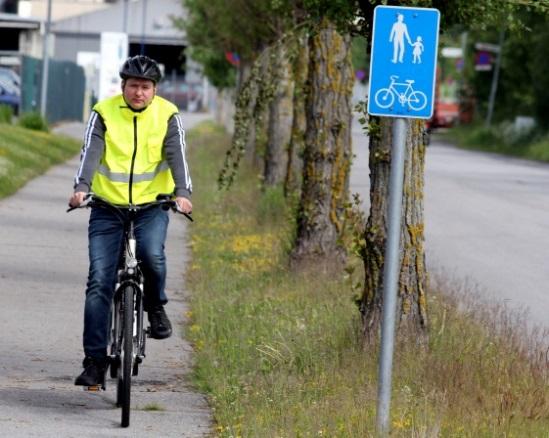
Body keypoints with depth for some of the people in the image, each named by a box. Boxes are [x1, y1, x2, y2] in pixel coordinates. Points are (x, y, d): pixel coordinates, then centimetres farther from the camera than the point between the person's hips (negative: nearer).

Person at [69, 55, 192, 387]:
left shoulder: (167, 115, -1)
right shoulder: (104, 113, -3)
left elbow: (177, 155, -12)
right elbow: (91, 152, -14)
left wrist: (183, 192, -29)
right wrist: (82, 188, -32)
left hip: (152, 205, 0)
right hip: (108, 206, 0)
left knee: (152, 254, -30)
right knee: (99, 281, -7)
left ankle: (156, 306, 2)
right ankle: (95, 360, -2)